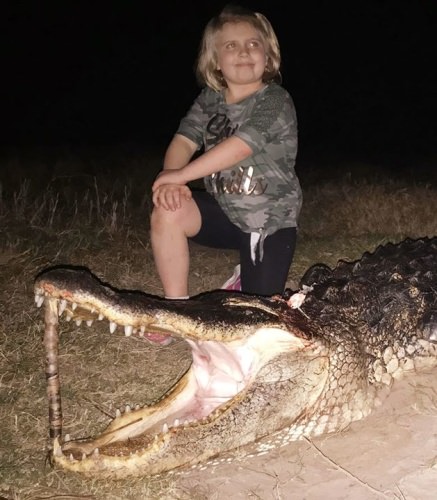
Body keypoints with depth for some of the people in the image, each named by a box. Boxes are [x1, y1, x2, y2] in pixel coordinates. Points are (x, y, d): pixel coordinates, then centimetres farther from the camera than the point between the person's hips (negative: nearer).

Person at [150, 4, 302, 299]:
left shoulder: (276, 101, -18)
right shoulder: (209, 99, 1)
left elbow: (239, 147, -28)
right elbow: (184, 140, -8)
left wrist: (181, 174, -29)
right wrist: (170, 180, -29)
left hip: (270, 221, -4)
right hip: (224, 210, 4)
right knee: (167, 213, -25)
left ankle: (248, 280, 33)